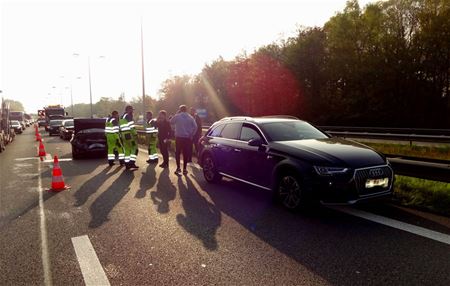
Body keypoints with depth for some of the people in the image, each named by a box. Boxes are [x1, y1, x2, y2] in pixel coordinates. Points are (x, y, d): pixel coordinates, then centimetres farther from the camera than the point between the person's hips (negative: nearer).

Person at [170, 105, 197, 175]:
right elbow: (195, 127, -4)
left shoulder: (177, 116, -5)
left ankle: (178, 168, 7)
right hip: (187, 138, 1)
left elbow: (171, 122, 11)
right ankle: (184, 169, 11)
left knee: (177, 153, 10)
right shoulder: (190, 117, 1)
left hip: (179, 137, -1)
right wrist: (192, 135, 3)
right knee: (186, 153, 8)